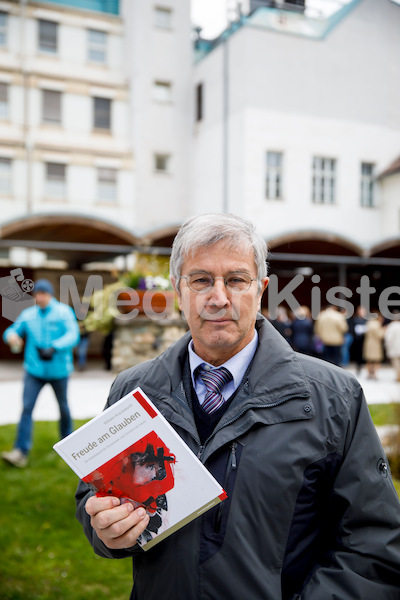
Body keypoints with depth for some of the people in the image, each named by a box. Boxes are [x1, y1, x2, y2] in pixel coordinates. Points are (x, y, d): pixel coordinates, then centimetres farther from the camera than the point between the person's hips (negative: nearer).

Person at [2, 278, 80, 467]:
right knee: (26, 408, -9)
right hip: (34, 369, 2)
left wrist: (54, 348, -32)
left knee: (63, 406, 15)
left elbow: (73, 335, -17)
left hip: (58, 369, -2)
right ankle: (21, 452, -8)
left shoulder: (64, 311, -6)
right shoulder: (28, 314, 5)